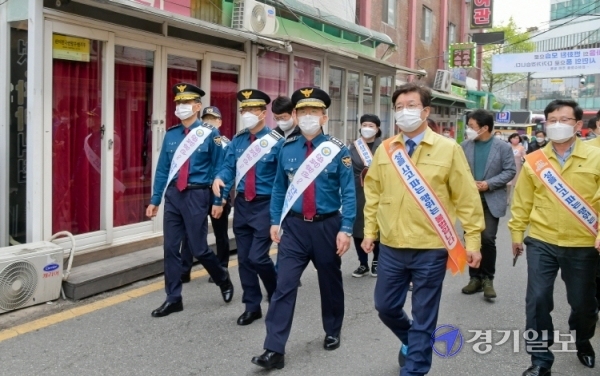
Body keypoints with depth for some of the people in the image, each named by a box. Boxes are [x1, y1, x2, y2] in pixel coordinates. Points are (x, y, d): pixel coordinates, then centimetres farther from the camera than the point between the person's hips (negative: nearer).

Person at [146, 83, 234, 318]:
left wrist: (218, 200, -7)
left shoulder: (210, 134, -4)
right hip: (173, 195, 5)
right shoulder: (170, 135, 7)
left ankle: (224, 281, 29)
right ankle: (173, 299, 18)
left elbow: (219, 169, -3)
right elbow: (162, 169, 10)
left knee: (198, 249, 1)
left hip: (196, 195, -4)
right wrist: (155, 200, 8)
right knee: (171, 248, 6)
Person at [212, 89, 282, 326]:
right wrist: (219, 178, -21)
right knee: (244, 258, 9)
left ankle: (277, 294, 20)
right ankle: (252, 306, 23)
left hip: (265, 205, -5)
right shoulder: (237, 140, 5)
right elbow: (229, 166, 1)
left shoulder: (276, 142, -10)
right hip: (242, 204, 6)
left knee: (257, 257, -10)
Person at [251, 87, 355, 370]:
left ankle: (332, 333, 38)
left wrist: (345, 229, -13)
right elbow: (279, 188, 9)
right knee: (284, 285, -5)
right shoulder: (287, 149, 1)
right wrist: (275, 221, 6)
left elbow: (348, 193, -7)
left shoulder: (337, 150, -7)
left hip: (327, 226, -1)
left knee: (330, 283, 16)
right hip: (294, 226, 1)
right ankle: (274, 350, -1)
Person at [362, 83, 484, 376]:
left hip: (430, 249, -3)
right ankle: (411, 340, 44)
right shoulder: (384, 149, 4)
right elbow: (373, 194, 11)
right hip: (391, 247, 4)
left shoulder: (449, 149, -6)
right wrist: (370, 231, 10)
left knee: (423, 316, 7)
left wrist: (473, 241, -5)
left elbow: (467, 199, -4)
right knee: (385, 306, 14)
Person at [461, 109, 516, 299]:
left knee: (487, 239, -9)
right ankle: (475, 278, 18)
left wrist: (489, 184, -15)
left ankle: (487, 278, 9)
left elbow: (510, 171, -5)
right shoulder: (465, 146, 5)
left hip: (492, 200, -3)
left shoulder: (503, 147, -3)